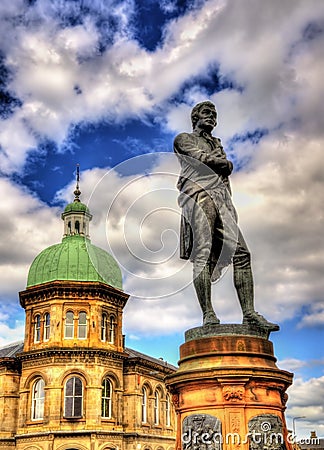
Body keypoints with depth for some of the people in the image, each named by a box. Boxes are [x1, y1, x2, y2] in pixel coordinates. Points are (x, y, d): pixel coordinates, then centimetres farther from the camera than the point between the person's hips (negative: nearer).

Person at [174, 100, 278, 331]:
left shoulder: (217, 144, 34)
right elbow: (202, 158, -2)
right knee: (203, 253, -18)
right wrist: (222, 161, 12)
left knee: (241, 252, -8)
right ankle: (208, 315, -23)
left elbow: (227, 169, 18)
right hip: (198, 195, -6)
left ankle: (249, 313, -11)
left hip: (221, 198, 6)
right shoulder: (184, 138, 16)